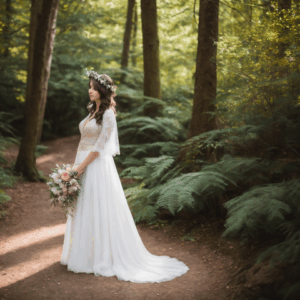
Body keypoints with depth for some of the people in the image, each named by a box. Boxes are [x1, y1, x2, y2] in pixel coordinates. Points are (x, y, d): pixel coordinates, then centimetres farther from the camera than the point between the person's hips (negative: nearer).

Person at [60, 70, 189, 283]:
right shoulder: (93, 111, 13)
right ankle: (84, 254, 26)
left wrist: (81, 166, -17)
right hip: (84, 165, 9)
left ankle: (103, 258, 9)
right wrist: (78, 166, 12)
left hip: (97, 166, -9)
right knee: (82, 212, 14)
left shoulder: (108, 114, -12)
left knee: (99, 212, -2)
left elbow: (100, 146, -16)